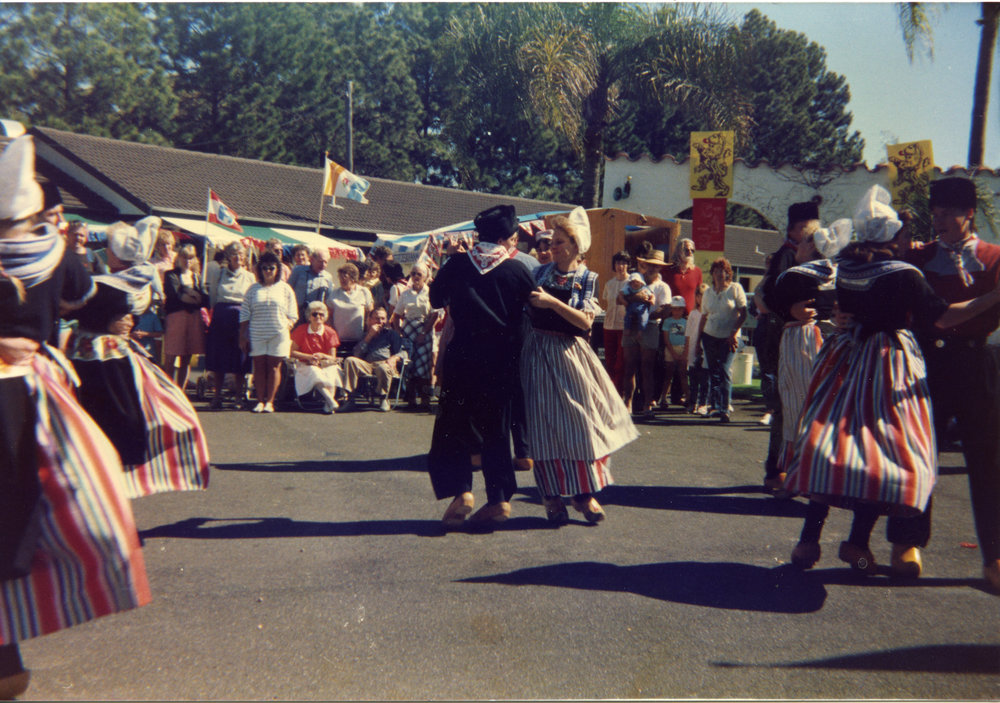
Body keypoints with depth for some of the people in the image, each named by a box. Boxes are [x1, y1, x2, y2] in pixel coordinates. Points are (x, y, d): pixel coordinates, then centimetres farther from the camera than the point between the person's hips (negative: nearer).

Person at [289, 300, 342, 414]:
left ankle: (328, 404, -45)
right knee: (315, 373, -36)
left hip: (326, 364, 1)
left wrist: (322, 356, -21)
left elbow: (333, 357, 1)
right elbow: (291, 352, -1)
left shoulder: (330, 332, 3)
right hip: (306, 365, -1)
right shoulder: (301, 330, 2)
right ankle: (331, 401, -50)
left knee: (331, 372, -34)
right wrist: (309, 357, -14)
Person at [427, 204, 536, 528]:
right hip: (500, 362, 1)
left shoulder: (457, 263, -3)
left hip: (461, 358, -1)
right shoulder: (516, 269, -6)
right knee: (495, 429, 11)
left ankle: (461, 492, -5)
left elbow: (436, 299, 10)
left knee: (452, 425, 10)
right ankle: (499, 499, 12)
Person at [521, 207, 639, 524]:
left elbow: (585, 322, -13)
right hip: (539, 354, 1)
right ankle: (552, 495, 10)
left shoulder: (588, 278, 0)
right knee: (545, 426, 0)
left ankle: (584, 493, 17)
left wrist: (552, 302, -20)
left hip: (570, 355, -1)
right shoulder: (540, 272, 6)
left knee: (581, 420, 3)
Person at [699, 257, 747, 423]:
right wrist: (699, 337, 9)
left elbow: (743, 313, -5)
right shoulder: (708, 292, 10)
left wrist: (734, 333, -12)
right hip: (710, 336, 4)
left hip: (728, 338, -4)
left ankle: (725, 409, -10)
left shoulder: (735, 288, -2)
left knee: (725, 372, -11)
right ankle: (715, 406, 19)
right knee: (713, 373, 7)